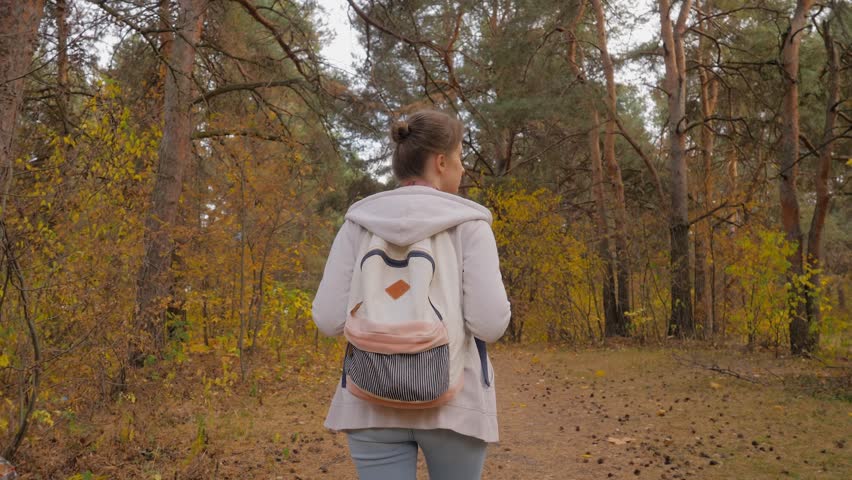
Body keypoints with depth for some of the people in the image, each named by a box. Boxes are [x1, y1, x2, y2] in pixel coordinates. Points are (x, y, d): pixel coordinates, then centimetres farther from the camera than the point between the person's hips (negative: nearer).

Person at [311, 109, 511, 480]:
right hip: (451, 401, -2)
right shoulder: (468, 224, -7)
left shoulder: (358, 223, 1)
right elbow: (489, 323, -14)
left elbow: (329, 318, -3)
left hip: (374, 402, 2)